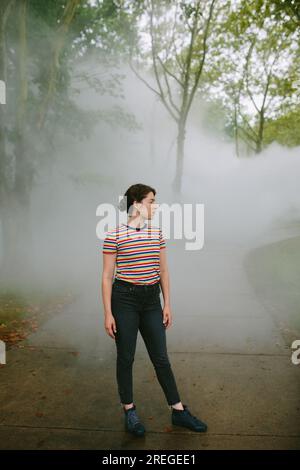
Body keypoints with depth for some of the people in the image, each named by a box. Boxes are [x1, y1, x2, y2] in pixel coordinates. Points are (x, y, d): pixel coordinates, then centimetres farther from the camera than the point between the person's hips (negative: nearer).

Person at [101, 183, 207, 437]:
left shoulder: (157, 233, 5)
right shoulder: (114, 235, -9)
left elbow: (163, 271, 10)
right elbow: (107, 276, -6)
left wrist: (167, 304, 8)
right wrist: (108, 313, -8)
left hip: (151, 300, 4)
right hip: (124, 299, -4)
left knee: (161, 358, 12)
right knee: (126, 358, 10)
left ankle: (179, 411, 26)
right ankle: (130, 411, 29)